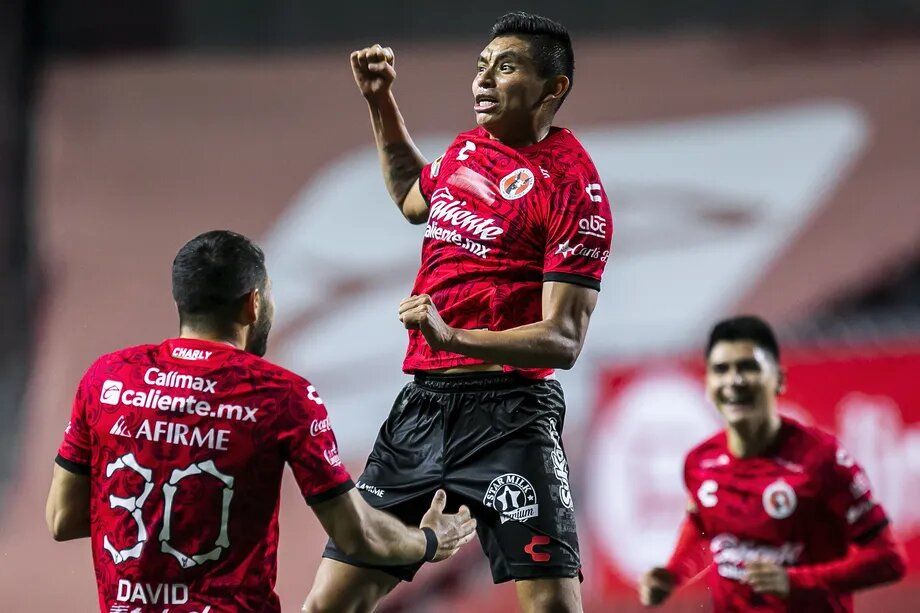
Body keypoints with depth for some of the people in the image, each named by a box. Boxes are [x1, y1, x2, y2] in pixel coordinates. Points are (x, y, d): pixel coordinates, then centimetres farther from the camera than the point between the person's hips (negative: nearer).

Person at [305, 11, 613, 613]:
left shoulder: (572, 185, -9)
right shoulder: (468, 147, 14)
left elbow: (564, 341, -14)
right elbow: (413, 197, 39)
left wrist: (452, 337, -27)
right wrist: (381, 102, 31)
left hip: (507, 411, -7)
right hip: (421, 404, 7)